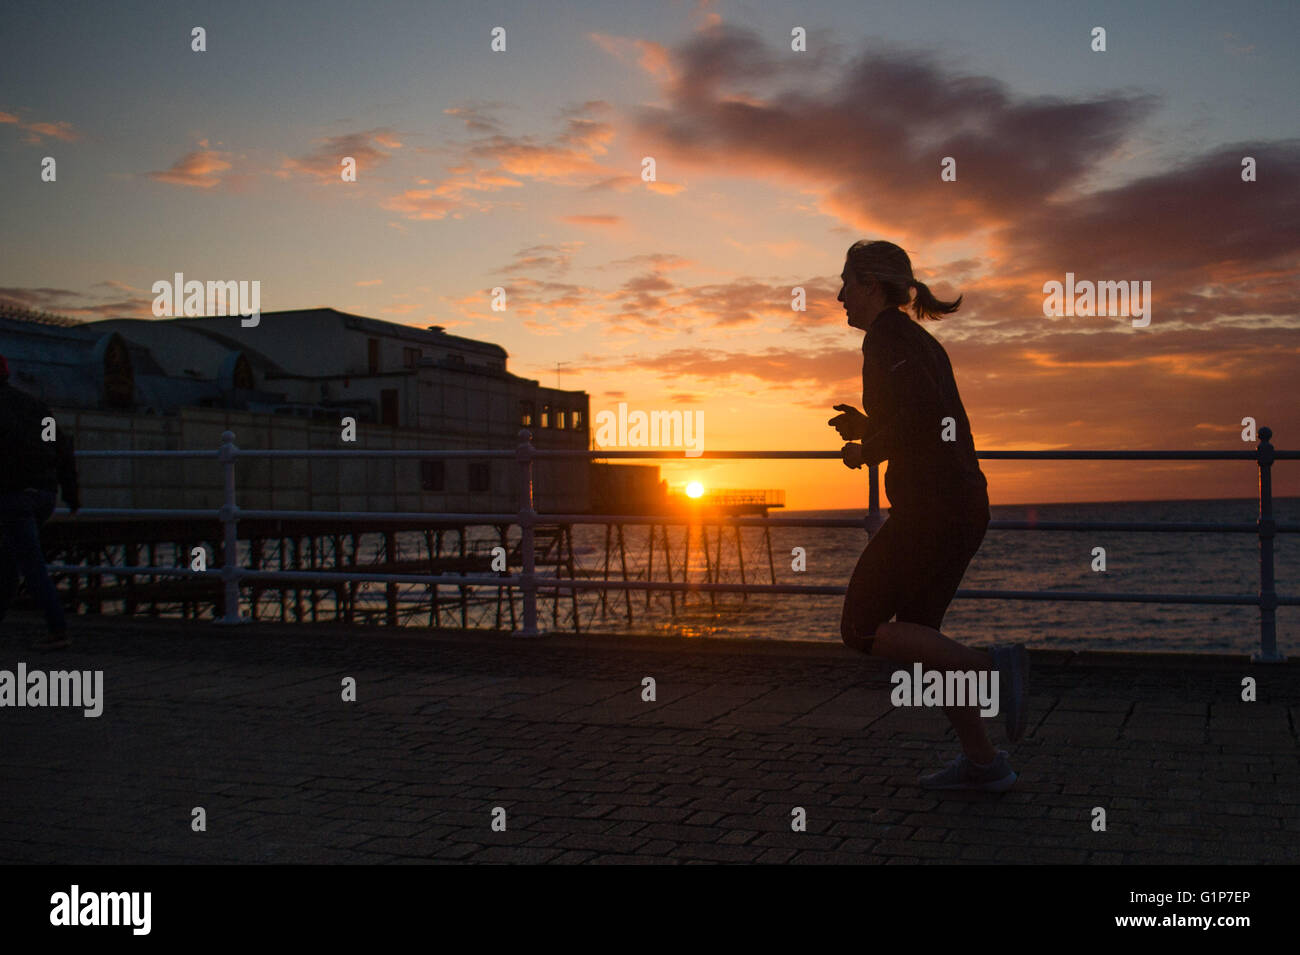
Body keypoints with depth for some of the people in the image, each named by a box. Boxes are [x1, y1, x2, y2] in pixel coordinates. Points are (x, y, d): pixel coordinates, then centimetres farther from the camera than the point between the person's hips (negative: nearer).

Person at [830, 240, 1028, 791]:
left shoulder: (886, 337, -8)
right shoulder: (920, 342, 21)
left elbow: (925, 412, -22)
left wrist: (870, 449, -6)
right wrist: (871, 430, 18)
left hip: (930, 507, -10)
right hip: (967, 503, 10)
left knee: (863, 631, -2)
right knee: (914, 635, 15)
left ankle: (992, 667, -12)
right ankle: (983, 763, 14)